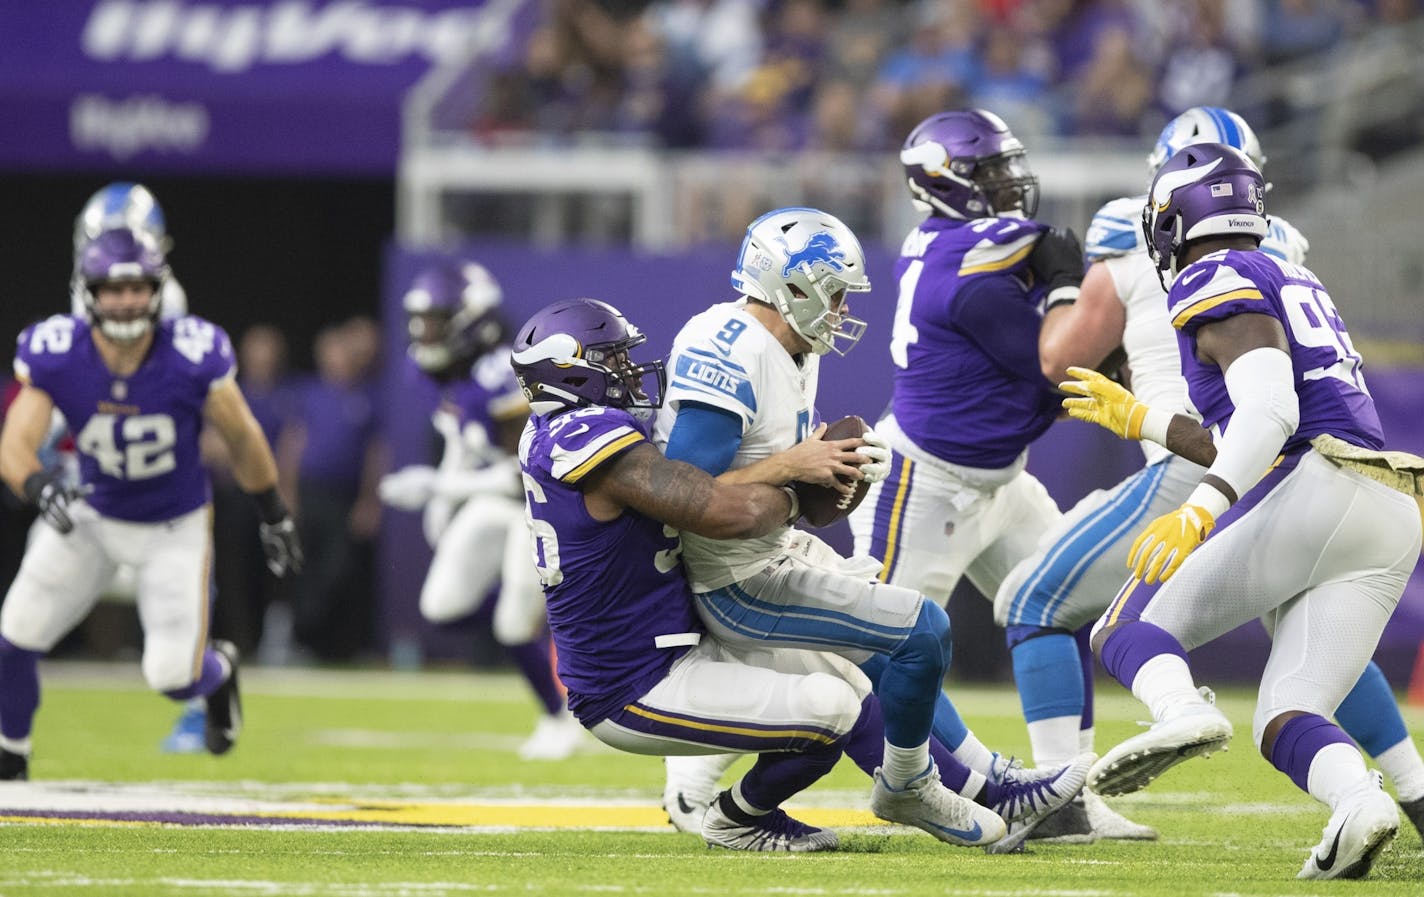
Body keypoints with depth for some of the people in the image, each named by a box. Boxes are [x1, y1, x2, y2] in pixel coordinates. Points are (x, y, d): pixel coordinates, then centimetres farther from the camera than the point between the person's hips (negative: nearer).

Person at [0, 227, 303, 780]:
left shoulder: (192, 357, -26)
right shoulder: (56, 356, -22)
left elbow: (243, 440, -9)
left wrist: (275, 519, 2)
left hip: (175, 528, -2)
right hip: (93, 517, 2)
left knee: (171, 675, -9)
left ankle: (218, 671, 30)